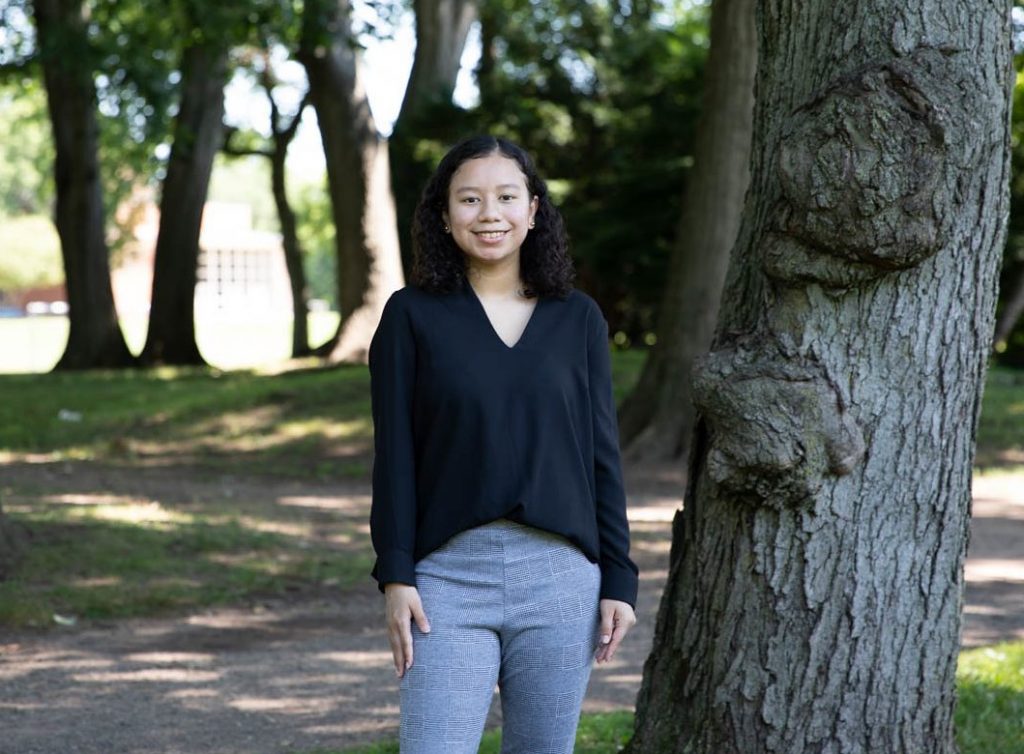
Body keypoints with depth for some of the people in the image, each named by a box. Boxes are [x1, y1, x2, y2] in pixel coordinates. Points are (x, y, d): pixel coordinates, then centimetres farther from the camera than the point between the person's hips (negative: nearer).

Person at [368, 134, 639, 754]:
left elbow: (602, 456, 8)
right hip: (450, 572, -2)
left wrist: (619, 580, 4)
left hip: (560, 579, 2)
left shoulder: (578, 319, 7)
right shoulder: (413, 316, 3)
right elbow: (394, 456, 1)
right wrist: (396, 576, -6)